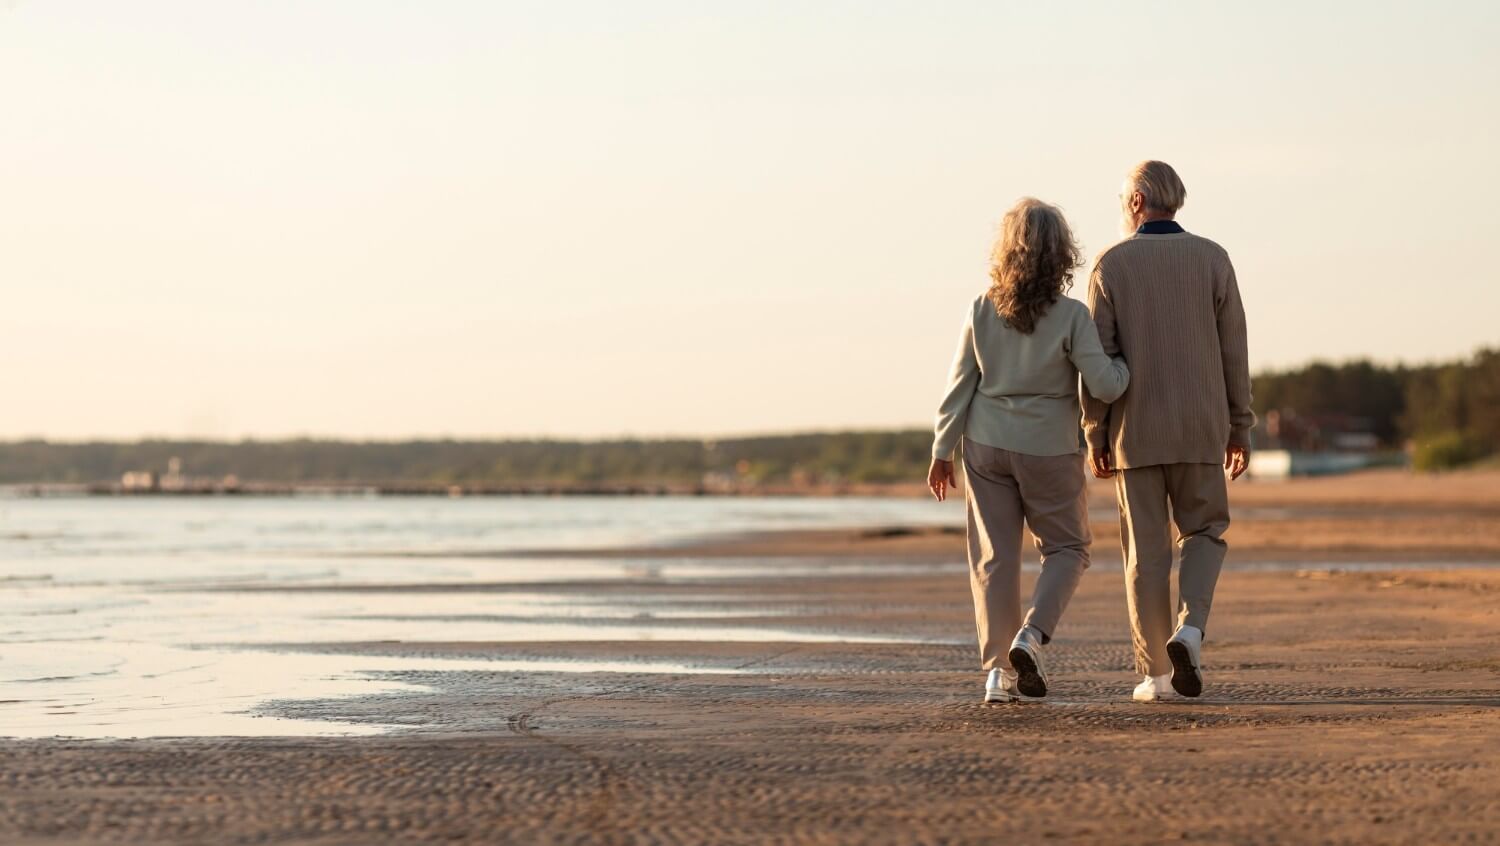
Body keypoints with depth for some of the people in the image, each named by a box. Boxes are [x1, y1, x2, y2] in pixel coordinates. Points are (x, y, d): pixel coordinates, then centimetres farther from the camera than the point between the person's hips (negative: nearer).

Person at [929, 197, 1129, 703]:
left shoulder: (981, 312, -3)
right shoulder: (1071, 316, -12)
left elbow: (960, 386, 1)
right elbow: (1104, 386, -15)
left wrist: (942, 450, 8)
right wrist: (1128, 365, 7)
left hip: (987, 447, 2)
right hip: (1050, 450, -2)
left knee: (994, 558, 7)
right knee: (1067, 548, 15)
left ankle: (998, 670, 4)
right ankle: (1031, 636, -7)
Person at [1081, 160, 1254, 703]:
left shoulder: (1111, 265, -2)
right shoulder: (1211, 259, 1)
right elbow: (1233, 350, 1)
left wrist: (1095, 436, 2)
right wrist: (1240, 428, 8)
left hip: (1135, 431, -1)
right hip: (1200, 428, 1)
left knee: (1146, 551, 5)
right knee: (1204, 532, 15)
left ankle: (1155, 673, 6)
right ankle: (1189, 628, -10)